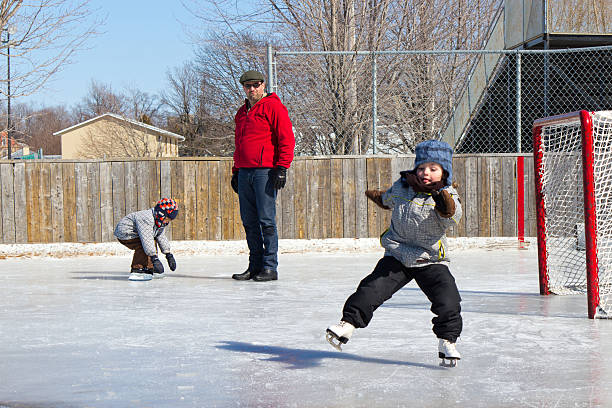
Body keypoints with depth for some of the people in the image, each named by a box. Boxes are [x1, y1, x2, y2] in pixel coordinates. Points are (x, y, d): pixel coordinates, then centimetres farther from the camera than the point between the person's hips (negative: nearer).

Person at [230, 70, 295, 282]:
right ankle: (255, 266, 13)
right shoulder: (242, 112, 20)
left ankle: (270, 268, -4)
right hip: (245, 172, 8)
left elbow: (287, 139, -9)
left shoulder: (273, 107, -4)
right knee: (249, 221, 7)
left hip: (265, 171, -7)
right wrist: (236, 171, 23)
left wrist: (282, 168, -16)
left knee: (266, 220, -7)